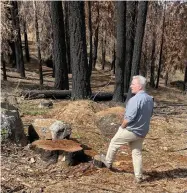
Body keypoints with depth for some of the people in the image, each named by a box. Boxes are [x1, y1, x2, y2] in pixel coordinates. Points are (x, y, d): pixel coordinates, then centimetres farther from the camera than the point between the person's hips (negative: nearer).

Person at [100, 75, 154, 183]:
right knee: (137, 153, 15)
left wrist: (122, 126, -8)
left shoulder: (135, 99, -26)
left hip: (131, 130, -7)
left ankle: (108, 162, 36)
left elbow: (129, 117, -26)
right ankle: (139, 177, 18)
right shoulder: (150, 99, 2)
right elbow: (149, 115, 13)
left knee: (114, 143, 17)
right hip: (142, 132, 7)